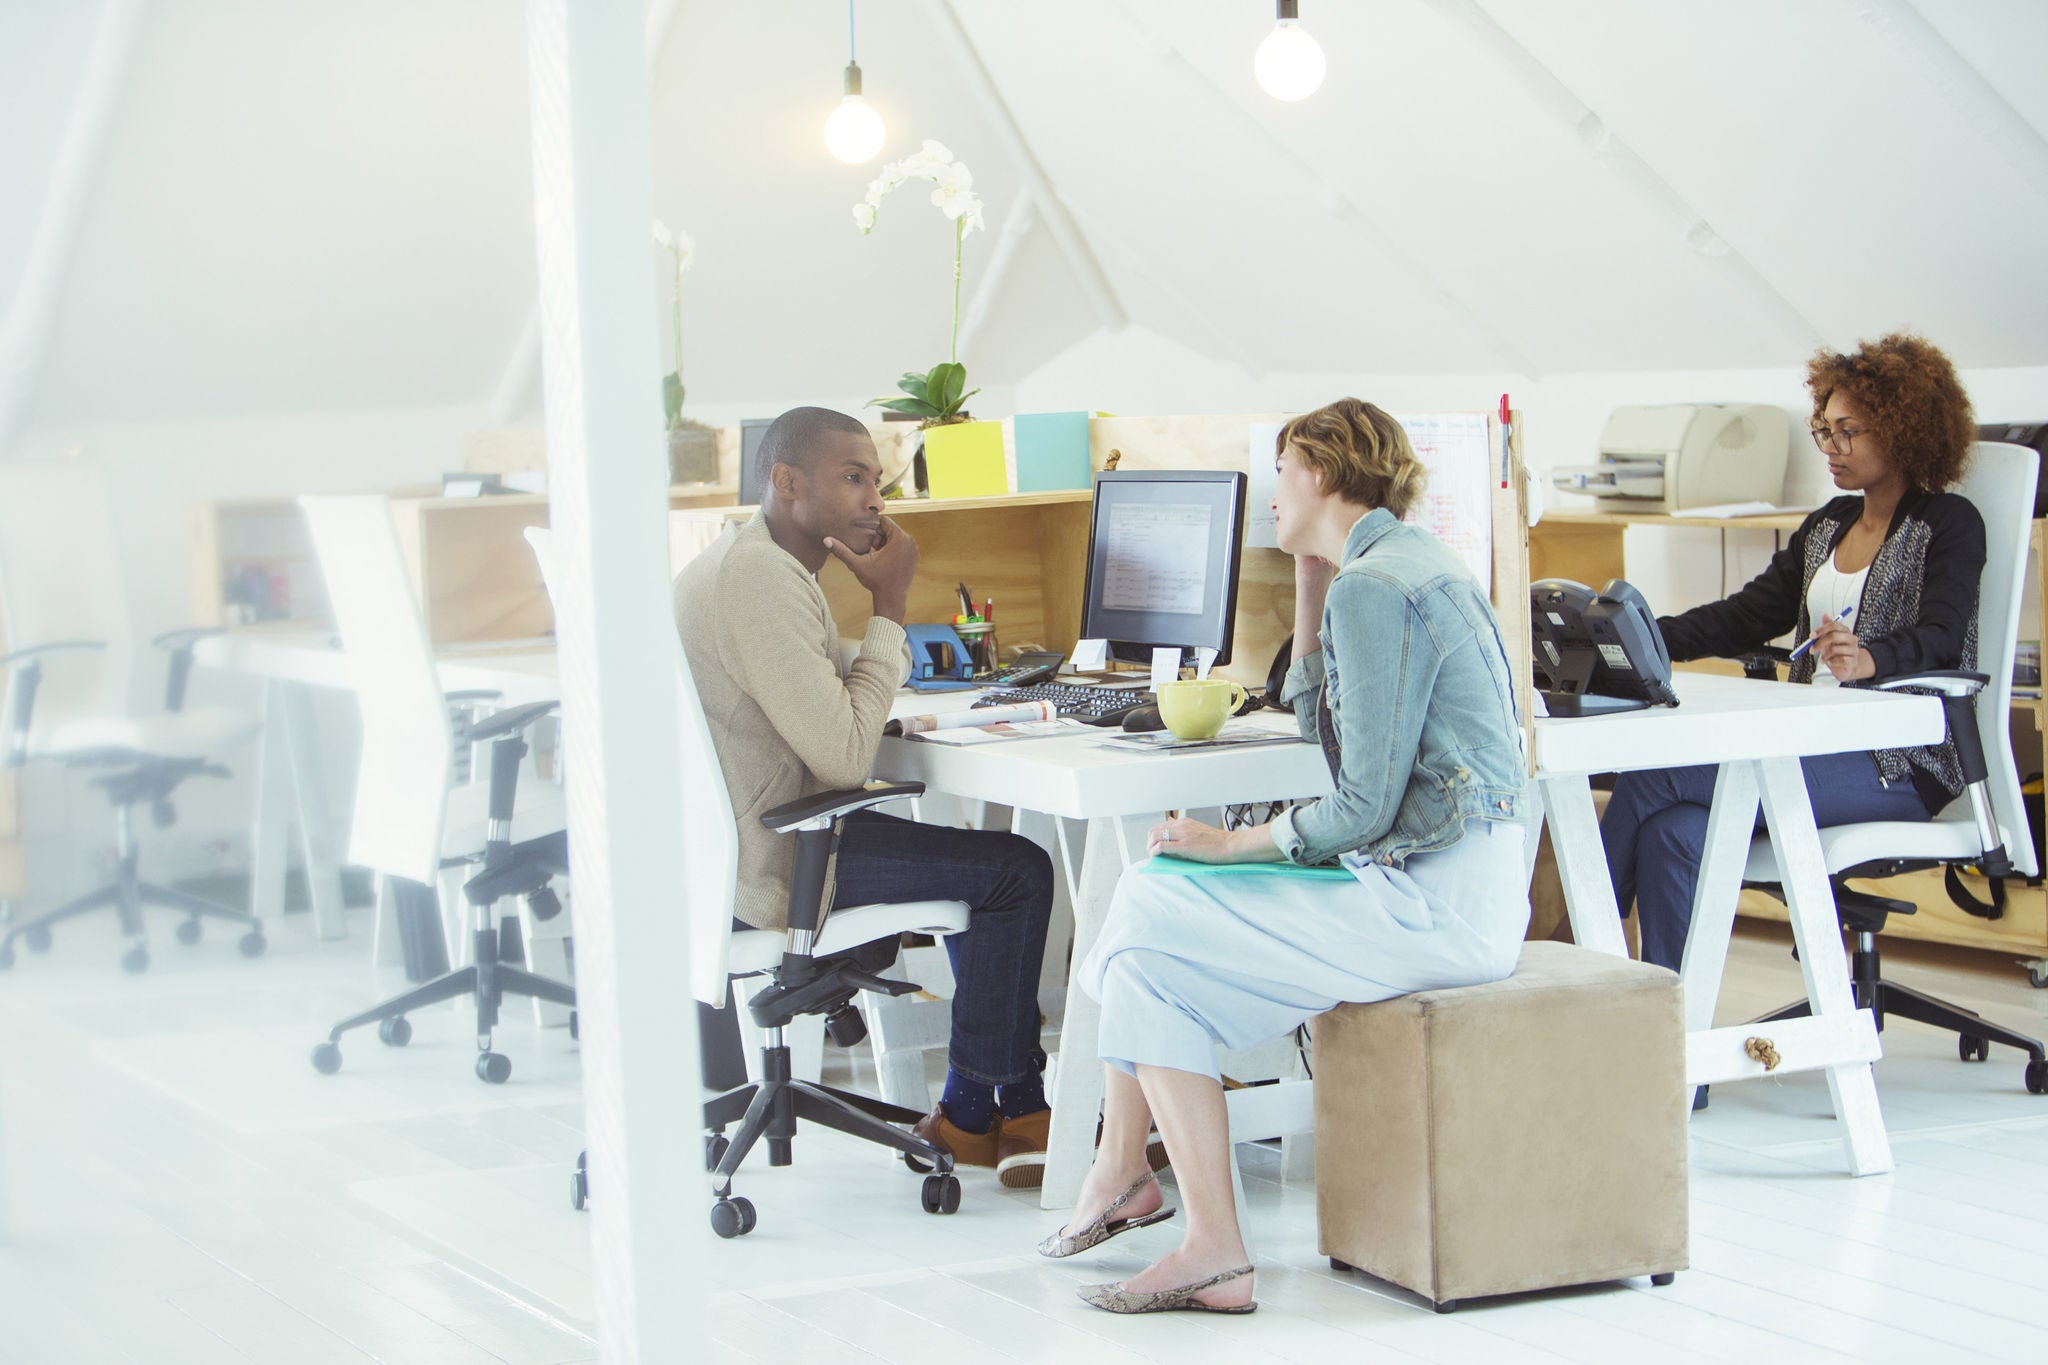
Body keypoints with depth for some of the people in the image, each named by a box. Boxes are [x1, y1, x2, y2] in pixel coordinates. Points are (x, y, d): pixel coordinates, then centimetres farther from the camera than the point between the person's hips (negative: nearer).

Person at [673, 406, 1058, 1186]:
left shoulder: (746, 564, 15)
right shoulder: (761, 578, -20)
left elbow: (829, 706, 18)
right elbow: (845, 756, -24)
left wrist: (887, 611, 3)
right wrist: (888, 607, -14)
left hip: (738, 844, 11)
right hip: (763, 862, -11)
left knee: (981, 858, 20)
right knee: (1017, 871, -8)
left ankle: (969, 1110, 19)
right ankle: (1009, 1106, 9)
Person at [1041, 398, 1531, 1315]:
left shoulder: (1372, 589, -16)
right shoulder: (1408, 562, 15)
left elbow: (1365, 804, -19)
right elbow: (1318, 713, 27)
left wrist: (1234, 845, -7)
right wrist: (1310, 570, 20)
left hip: (1431, 901, -10)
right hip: (1451, 888, 10)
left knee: (1152, 942, -9)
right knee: (1151, 889, 13)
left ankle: (1215, 1251, -9)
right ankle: (1122, 1171, 19)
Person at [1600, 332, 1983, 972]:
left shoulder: (1950, 525, -1)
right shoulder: (1829, 525, 20)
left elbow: (1940, 637, -17)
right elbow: (1748, 614, 16)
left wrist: (1866, 659, -39)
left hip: (1901, 764, -7)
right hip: (1815, 745, 7)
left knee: (1655, 776, -22)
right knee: (1674, 833, -25)